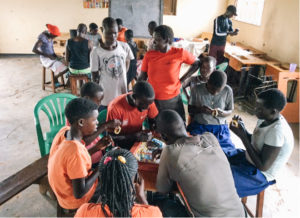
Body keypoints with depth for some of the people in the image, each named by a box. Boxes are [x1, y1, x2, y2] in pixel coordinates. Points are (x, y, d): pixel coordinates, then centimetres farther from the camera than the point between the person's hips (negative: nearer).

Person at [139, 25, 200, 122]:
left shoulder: (179, 53, -8)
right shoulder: (149, 55, -3)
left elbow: (196, 63, 6)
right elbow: (142, 78, 2)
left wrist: (182, 79, 1)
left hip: (173, 100, -1)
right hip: (152, 100, 1)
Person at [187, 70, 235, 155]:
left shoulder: (227, 90, -7)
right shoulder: (196, 89, -9)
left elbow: (230, 111, 6)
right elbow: (190, 109, 2)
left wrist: (222, 113, -18)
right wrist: (200, 109, -20)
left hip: (220, 127, 1)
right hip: (199, 127, -1)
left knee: (227, 151, -20)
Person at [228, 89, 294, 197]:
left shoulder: (277, 131, -31)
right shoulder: (265, 118, -4)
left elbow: (263, 166, -28)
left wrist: (242, 136, -28)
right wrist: (242, 128, -11)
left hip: (259, 174, -9)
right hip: (249, 159, 9)